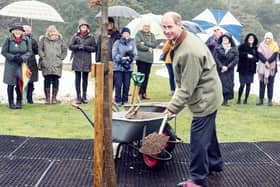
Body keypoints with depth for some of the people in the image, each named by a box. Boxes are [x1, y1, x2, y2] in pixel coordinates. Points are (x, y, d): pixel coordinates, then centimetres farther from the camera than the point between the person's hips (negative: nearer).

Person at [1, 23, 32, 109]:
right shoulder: (8, 40, -6)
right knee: (11, 84, 2)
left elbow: (29, 52, 2)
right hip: (11, 65, -1)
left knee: (20, 84, 1)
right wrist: (13, 57, -16)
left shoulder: (26, 40, -1)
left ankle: (19, 102, 14)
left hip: (22, 65, 1)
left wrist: (22, 58, -16)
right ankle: (11, 103, 11)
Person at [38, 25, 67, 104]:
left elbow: (65, 50, 15)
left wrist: (61, 58, 6)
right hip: (46, 64, -1)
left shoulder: (60, 39, 10)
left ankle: (54, 97, 7)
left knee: (55, 80, -2)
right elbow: (39, 49, 6)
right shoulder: (43, 39, 7)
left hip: (57, 65, 1)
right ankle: (47, 98, 5)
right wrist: (43, 57, -3)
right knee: (47, 80, -2)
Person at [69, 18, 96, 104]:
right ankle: (78, 97, 4)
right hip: (77, 60, -1)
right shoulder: (75, 36, 4)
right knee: (78, 78, 0)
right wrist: (78, 46, -13)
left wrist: (85, 47, -11)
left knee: (85, 79, 7)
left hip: (87, 61, 1)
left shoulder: (91, 37, 5)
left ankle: (84, 96, 15)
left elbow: (94, 48, 2)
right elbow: (70, 46, 2)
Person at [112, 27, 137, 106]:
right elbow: (114, 54, -4)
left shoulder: (132, 43, 11)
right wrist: (122, 59, -14)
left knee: (127, 85, 4)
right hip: (118, 67, -2)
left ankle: (125, 100, 14)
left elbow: (135, 54, 3)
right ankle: (118, 100, 4)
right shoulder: (117, 43, 4)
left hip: (129, 67, 2)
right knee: (118, 84, -4)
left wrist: (130, 58, -15)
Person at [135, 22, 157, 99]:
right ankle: (139, 93, -6)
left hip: (149, 58, 5)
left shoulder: (152, 35, 15)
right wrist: (148, 48, -7)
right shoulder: (138, 34, 3)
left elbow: (155, 44, 1)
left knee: (146, 76, 6)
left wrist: (145, 43, -10)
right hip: (141, 58, -4)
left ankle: (144, 93, 13)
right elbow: (138, 44, -9)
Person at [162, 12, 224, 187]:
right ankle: (215, 163, 44)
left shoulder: (189, 51, -29)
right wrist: (175, 101, 14)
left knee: (198, 139, -4)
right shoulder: (182, 41, 5)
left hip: (204, 99, -10)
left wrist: (173, 107, -20)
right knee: (208, 132, 25)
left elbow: (188, 86, -26)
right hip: (207, 96, 10)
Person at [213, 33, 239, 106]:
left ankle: (226, 100, 5)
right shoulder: (217, 48, 2)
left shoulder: (234, 49, 4)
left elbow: (236, 59, -1)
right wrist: (221, 66, -12)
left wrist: (227, 67, -10)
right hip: (219, 70, -1)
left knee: (228, 85, -2)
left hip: (229, 70, 1)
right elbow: (215, 57, -4)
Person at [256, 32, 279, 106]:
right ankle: (261, 100, 4)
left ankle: (270, 100, 1)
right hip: (262, 67, 1)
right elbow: (260, 55, -5)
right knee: (262, 83, 1)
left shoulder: (275, 45, 5)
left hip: (272, 67, -1)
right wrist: (265, 62, -20)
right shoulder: (261, 45, 6)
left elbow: (274, 55, -6)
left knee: (270, 84, -1)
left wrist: (268, 62, -19)